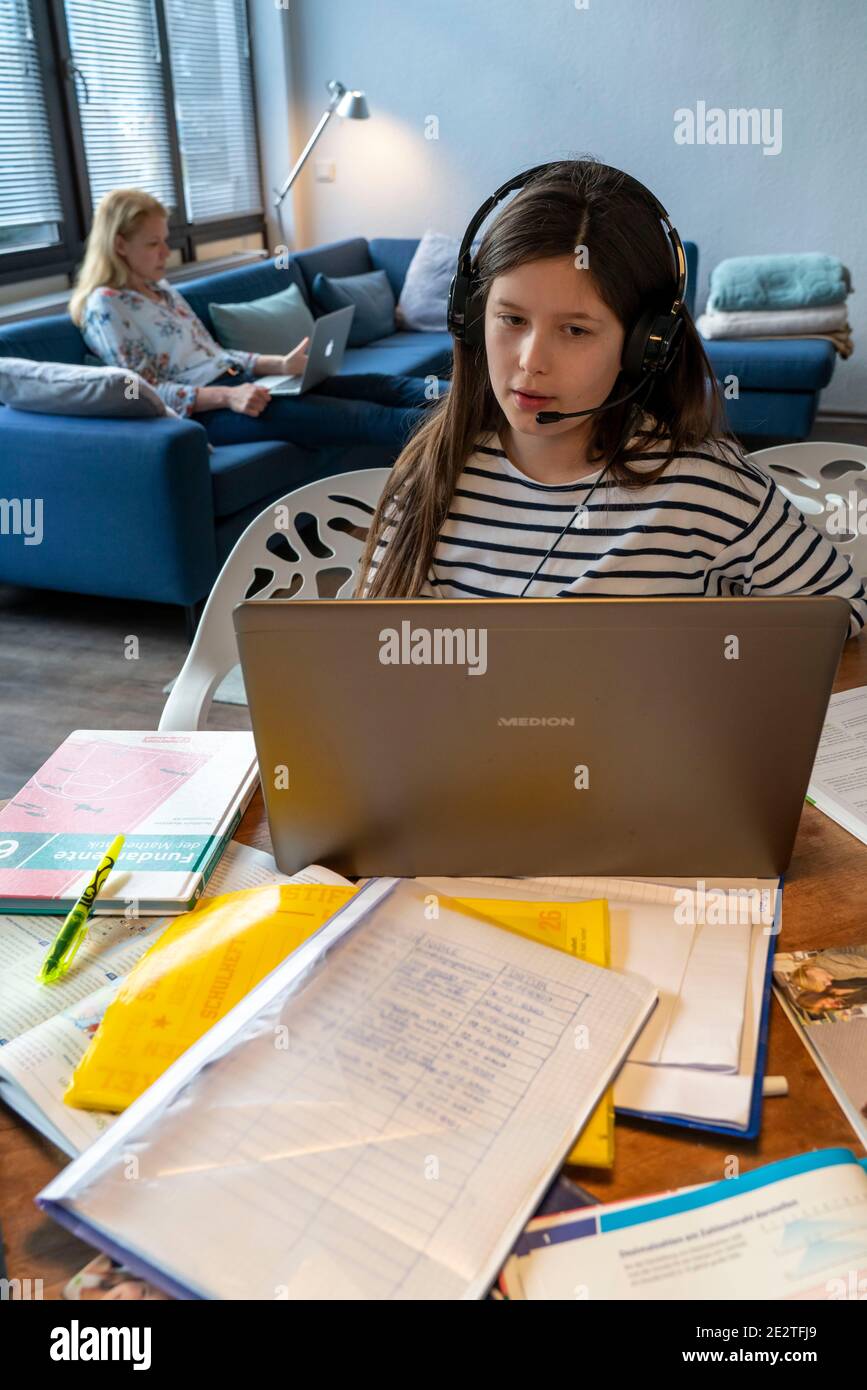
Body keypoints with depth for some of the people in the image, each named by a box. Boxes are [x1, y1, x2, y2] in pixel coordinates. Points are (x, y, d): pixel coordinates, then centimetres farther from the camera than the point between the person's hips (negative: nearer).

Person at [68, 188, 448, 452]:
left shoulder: (162, 290, 20)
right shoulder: (105, 306, -6)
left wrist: (279, 365, 3)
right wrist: (227, 397, -23)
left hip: (231, 382, 9)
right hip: (201, 409, -9)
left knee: (365, 384, -9)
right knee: (331, 413, -25)